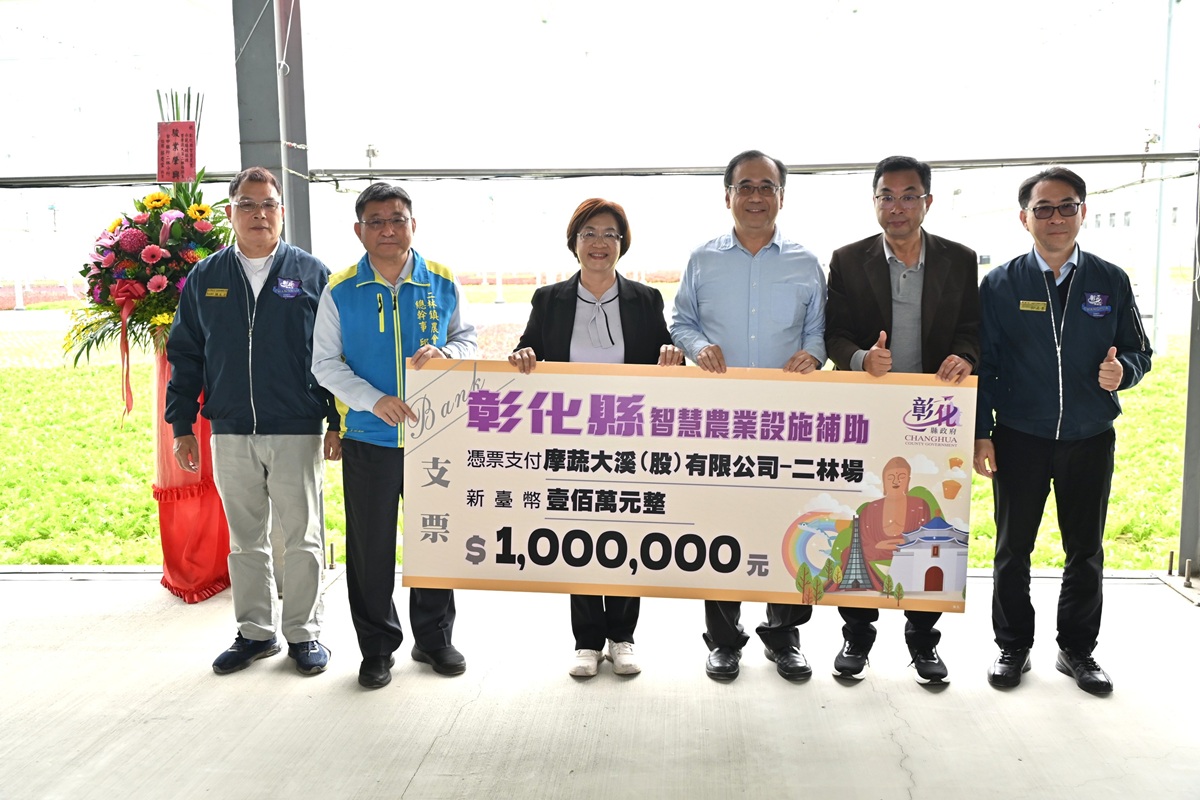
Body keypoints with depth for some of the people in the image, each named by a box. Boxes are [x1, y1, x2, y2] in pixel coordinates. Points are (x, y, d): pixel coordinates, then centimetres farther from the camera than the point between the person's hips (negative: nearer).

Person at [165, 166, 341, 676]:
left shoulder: (311, 274, 1)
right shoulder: (204, 278, 8)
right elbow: (185, 356, 11)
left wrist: (338, 423, -5)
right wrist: (182, 426, 6)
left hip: (297, 431, -2)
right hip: (230, 434, 3)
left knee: (302, 539, 5)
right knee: (245, 540, 13)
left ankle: (303, 632, 19)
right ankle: (254, 632, 26)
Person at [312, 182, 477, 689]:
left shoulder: (443, 283, 2)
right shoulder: (340, 291, -1)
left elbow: (468, 341, 9)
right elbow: (325, 363, -1)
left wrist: (443, 353, -15)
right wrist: (374, 401, -16)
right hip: (368, 438, -1)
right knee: (371, 547, 7)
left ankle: (434, 639, 29)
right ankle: (377, 648, 24)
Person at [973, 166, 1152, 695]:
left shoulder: (1111, 281, 2)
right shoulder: (1000, 284, -2)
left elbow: (1139, 352, 7)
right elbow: (982, 363, -1)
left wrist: (1122, 370, -17)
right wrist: (982, 433, -6)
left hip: (1090, 439, 2)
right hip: (1019, 439, -1)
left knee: (1085, 551, 12)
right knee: (1012, 549, 9)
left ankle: (1077, 650, 28)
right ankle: (1012, 647, 24)